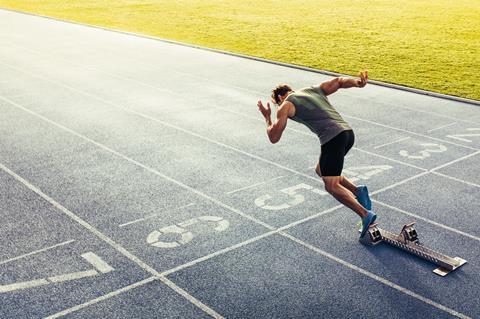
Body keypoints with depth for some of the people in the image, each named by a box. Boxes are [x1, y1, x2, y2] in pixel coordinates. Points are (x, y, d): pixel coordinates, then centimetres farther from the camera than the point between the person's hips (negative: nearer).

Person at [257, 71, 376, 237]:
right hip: (348, 132, 8)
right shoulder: (314, 89, 27)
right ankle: (357, 190, 9)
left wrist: (267, 117, 24)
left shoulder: (285, 106, 8)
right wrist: (358, 82, -4)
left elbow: (274, 137, 8)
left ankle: (365, 214, -18)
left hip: (333, 139, -8)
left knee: (331, 186, -4)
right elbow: (340, 81, 13)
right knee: (320, 170, 24)